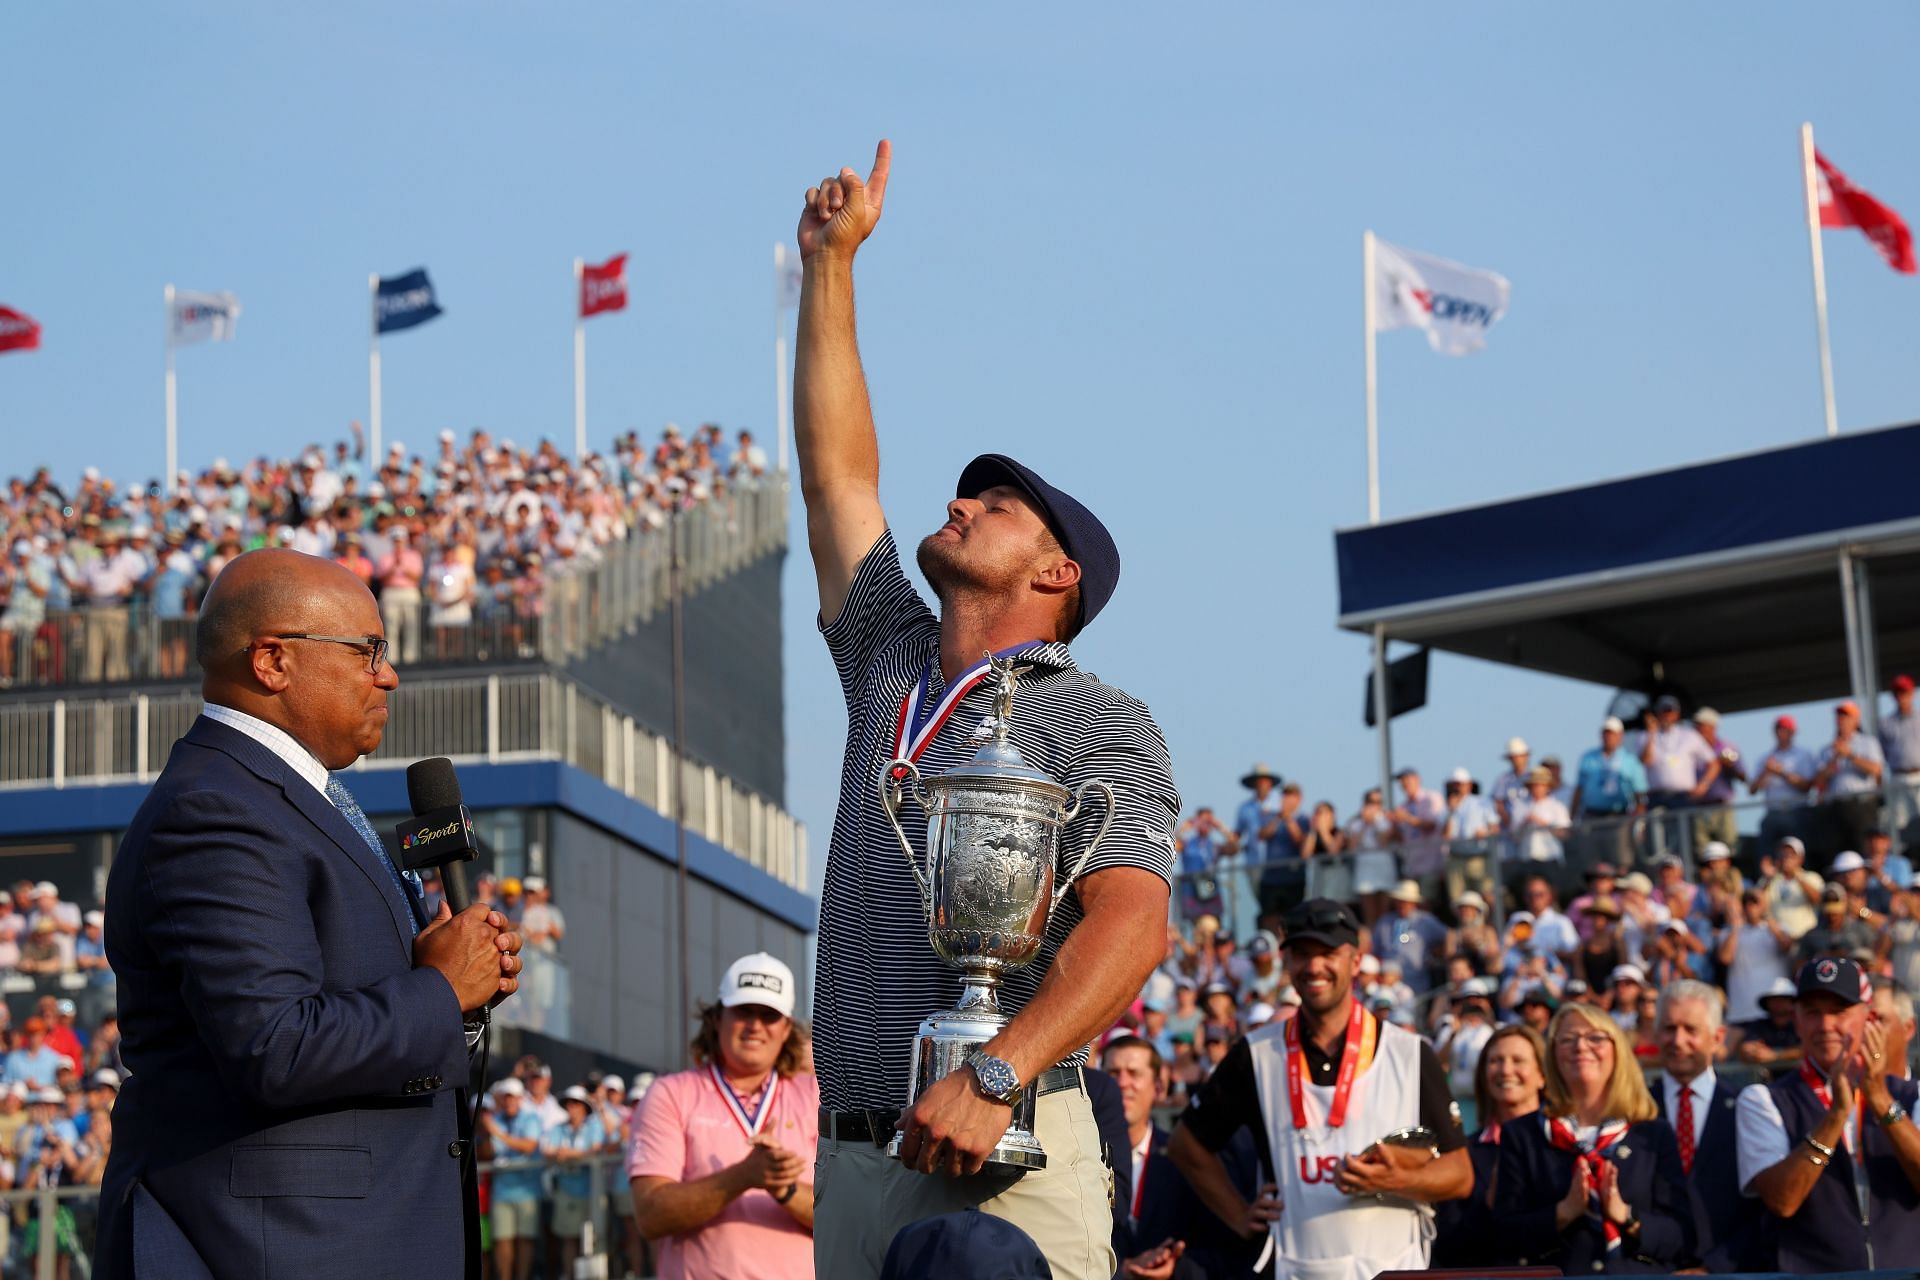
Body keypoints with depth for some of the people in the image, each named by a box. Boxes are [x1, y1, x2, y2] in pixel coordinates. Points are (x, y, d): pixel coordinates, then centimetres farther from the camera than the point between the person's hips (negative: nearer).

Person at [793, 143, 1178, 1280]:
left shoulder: (1102, 727, -1)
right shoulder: (893, 665, 19)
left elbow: (1130, 925, -16)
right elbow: (836, 473, 23)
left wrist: (995, 1076, -30)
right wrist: (830, 266, 22)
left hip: (1006, 1159, -6)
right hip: (855, 1151, 6)